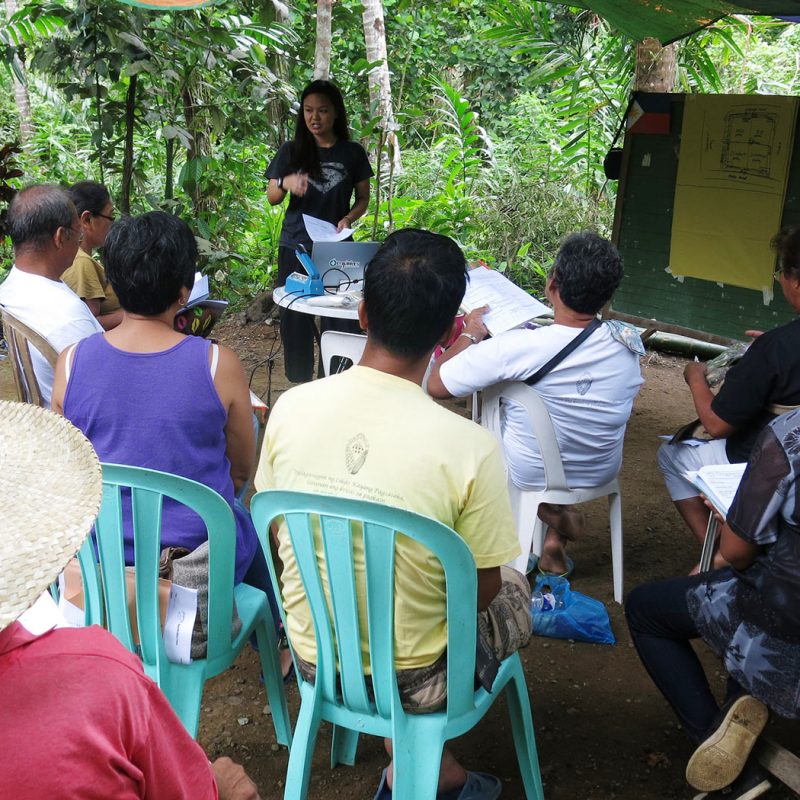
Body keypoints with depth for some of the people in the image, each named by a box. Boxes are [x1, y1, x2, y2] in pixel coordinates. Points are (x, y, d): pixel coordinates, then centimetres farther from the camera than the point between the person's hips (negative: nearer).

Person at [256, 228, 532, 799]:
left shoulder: (292, 407, -16)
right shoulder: (470, 448, -28)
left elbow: (278, 535, 0)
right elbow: (480, 591, -13)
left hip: (311, 658, 4)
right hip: (411, 682, -4)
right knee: (516, 590, 24)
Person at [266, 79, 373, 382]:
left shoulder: (352, 153, 3)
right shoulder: (291, 151, 4)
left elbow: (363, 198, 10)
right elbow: (271, 198, 6)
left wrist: (348, 218, -11)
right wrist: (286, 183, -16)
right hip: (296, 247, 1)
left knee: (337, 317, -4)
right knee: (295, 316, 4)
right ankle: (299, 381, 16)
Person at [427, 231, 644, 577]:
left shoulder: (514, 348, -32)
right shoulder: (628, 342, -18)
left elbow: (436, 385, -20)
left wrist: (470, 334, -6)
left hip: (530, 476, -3)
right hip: (602, 472, 3)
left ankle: (549, 509, 12)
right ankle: (556, 541, 23)